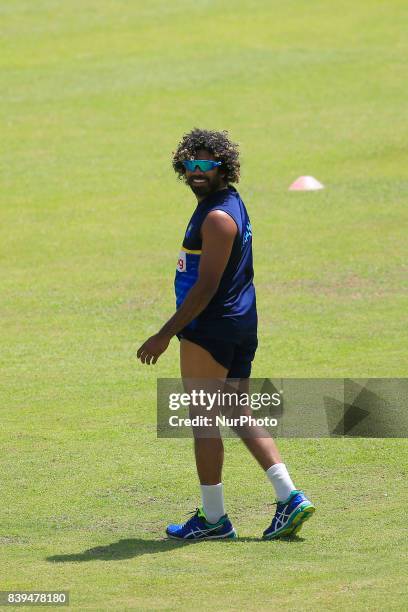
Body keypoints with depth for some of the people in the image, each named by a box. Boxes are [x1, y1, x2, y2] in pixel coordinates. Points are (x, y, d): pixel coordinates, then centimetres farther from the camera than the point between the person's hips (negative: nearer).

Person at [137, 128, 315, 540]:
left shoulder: (218, 217, -18)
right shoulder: (230, 204, 14)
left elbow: (206, 287, -22)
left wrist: (165, 335, -20)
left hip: (210, 328, -10)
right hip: (240, 325, 10)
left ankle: (213, 518, 4)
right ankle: (289, 498, 5)